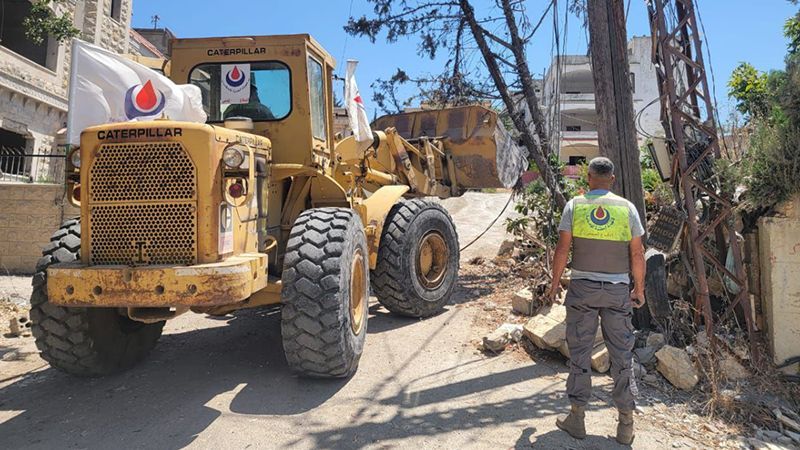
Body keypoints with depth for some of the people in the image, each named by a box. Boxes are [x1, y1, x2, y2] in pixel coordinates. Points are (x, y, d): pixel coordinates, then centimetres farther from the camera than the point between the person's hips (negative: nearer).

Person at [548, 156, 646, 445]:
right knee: (622, 355, 9)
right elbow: (637, 254, -1)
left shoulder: (574, 205, -4)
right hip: (618, 290, 1)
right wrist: (639, 289, 10)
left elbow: (562, 249, -6)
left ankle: (577, 420, 16)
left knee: (579, 352, 8)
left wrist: (555, 282, 6)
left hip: (582, 287, -1)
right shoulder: (627, 208, -1)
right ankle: (626, 425, 16)